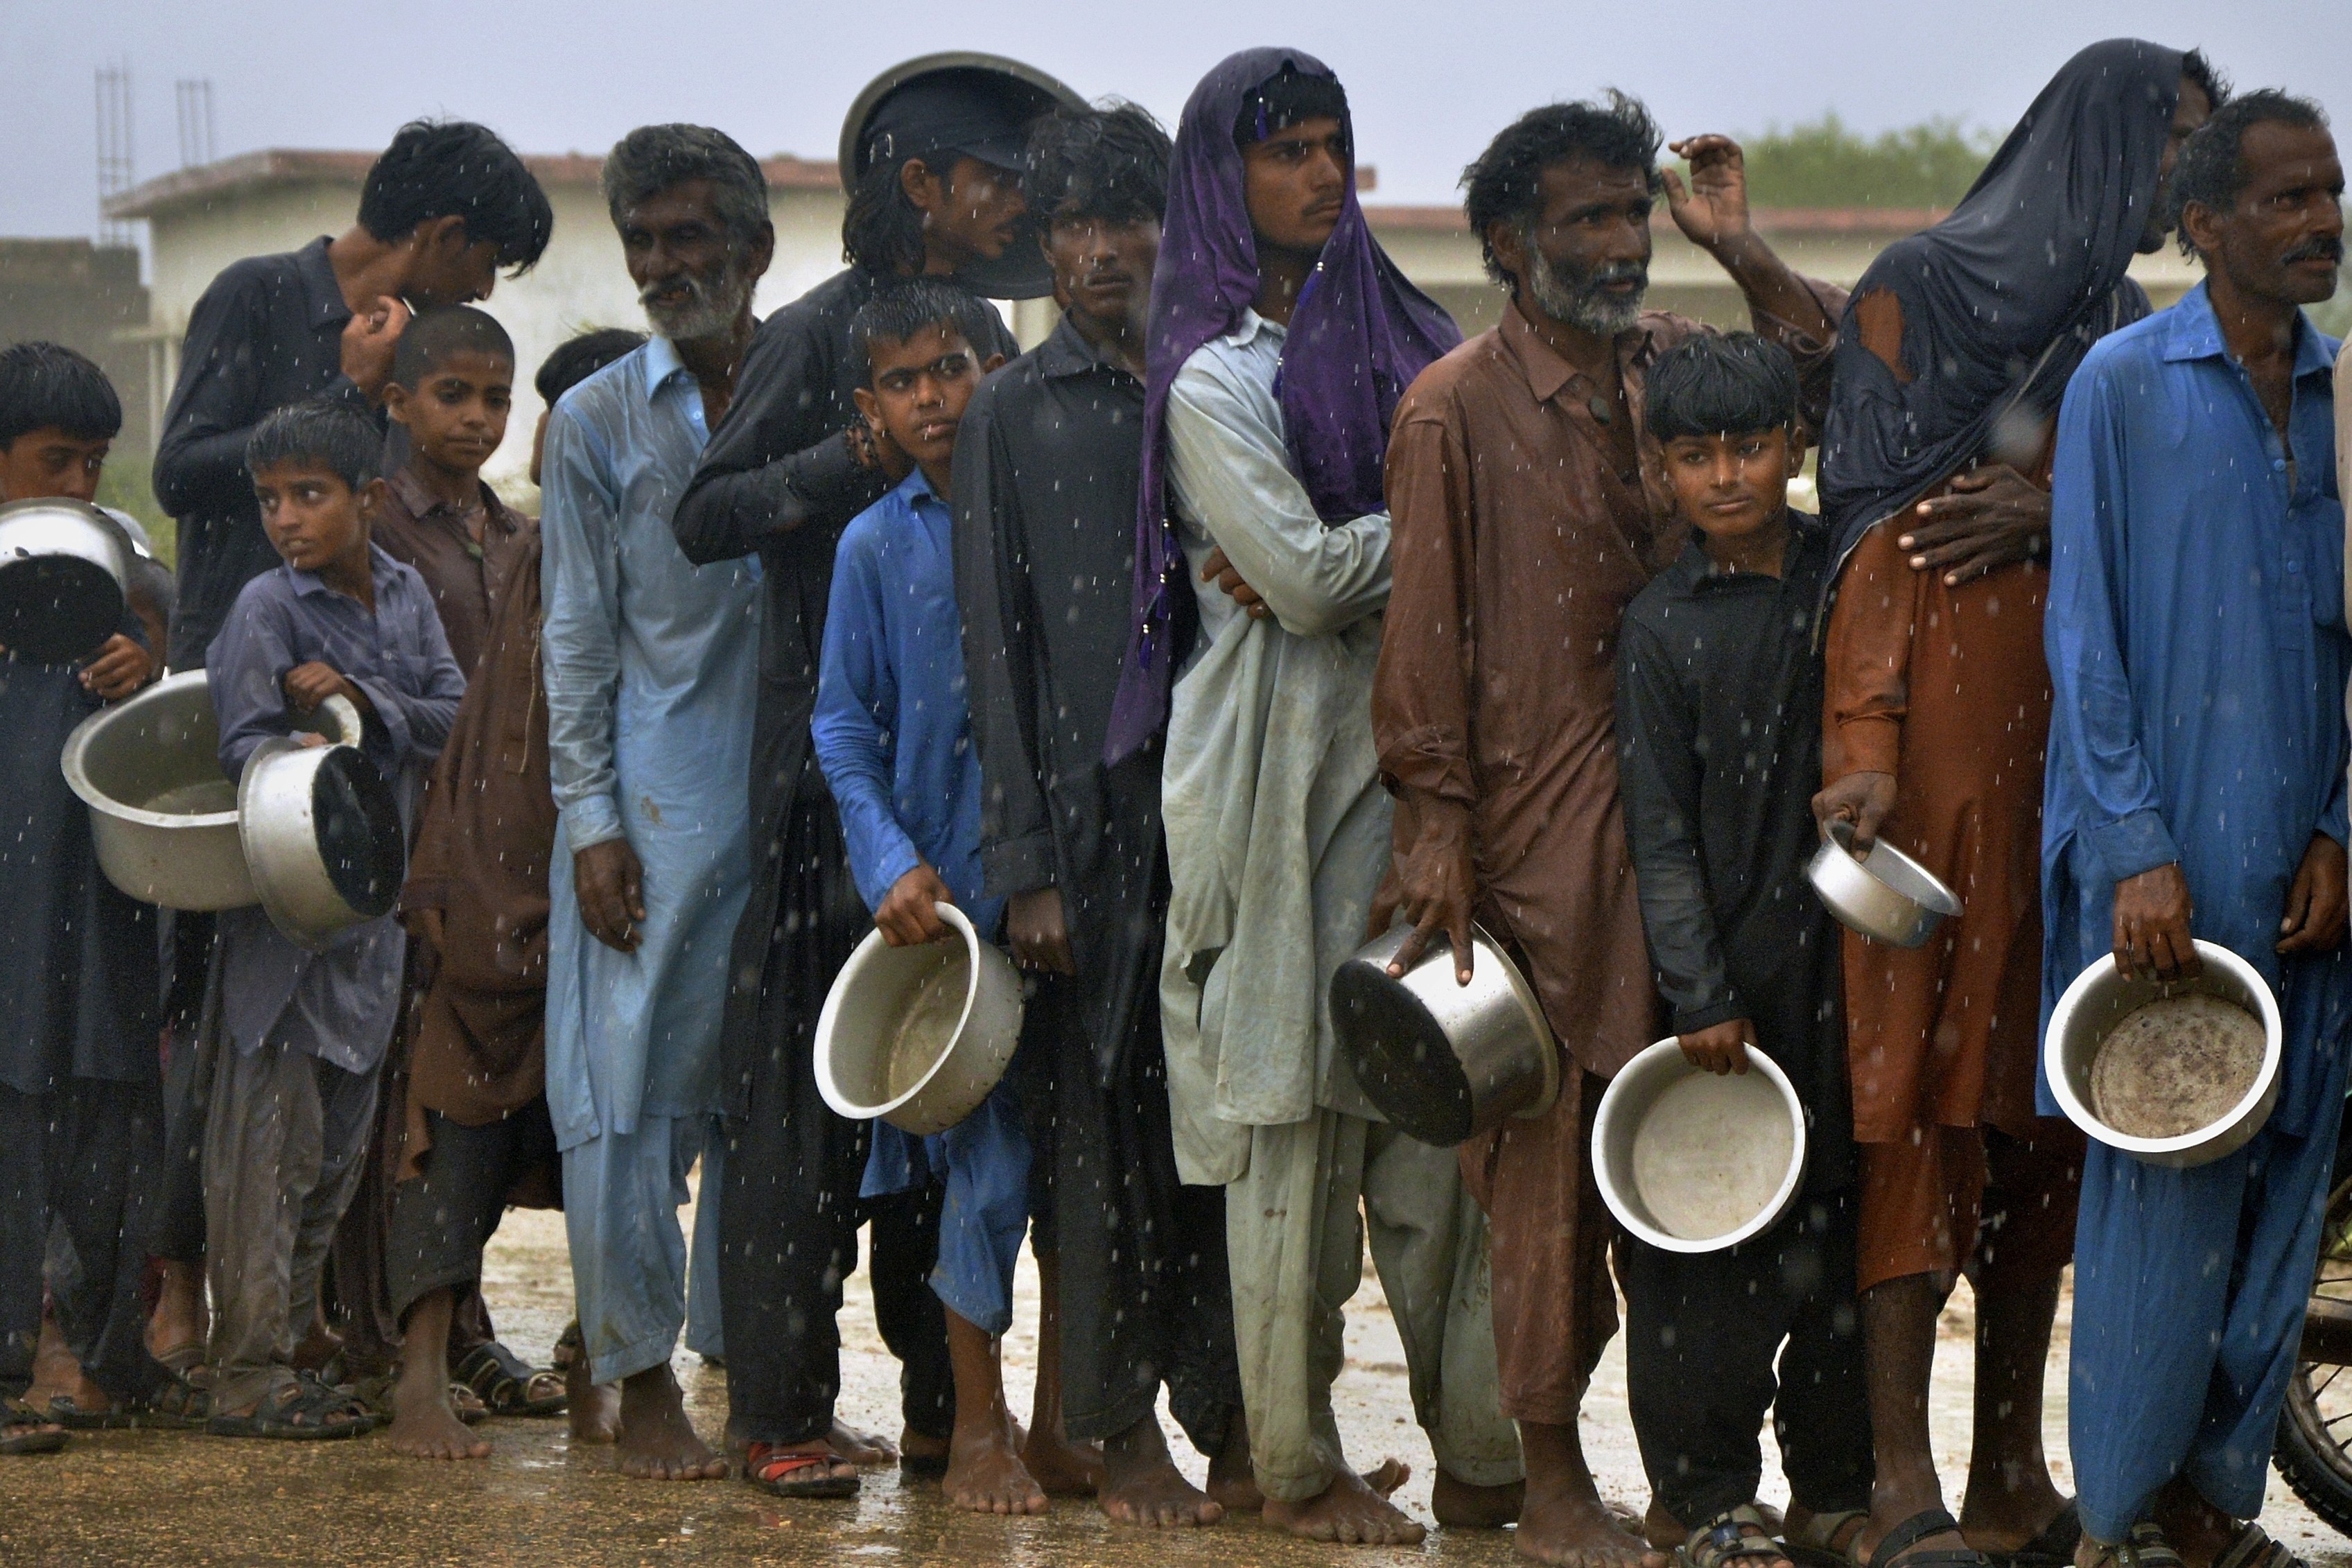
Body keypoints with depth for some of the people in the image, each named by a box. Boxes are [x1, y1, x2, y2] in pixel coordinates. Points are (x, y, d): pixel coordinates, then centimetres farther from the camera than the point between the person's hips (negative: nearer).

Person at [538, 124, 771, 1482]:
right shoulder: (599, 423, 5)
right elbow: (578, 639, 4)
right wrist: (591, 822, -4)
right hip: (655, 807, -1)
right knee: (629, 1088, -5)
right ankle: (646, 1385, 3)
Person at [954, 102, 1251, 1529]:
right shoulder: (1016, 412, 4)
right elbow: (996, 647, 1)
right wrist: (1026, 863, -6)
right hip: (1090, 815, -2)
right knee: (1108, 1130, 0)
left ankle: (1230, 1422, 8)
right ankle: (1127, 1437, 8)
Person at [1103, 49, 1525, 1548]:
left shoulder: (1396, 329, 14)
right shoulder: (1214, 376, -4)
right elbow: (1303, 575, -14)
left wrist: (1338, 559, -10)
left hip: (1413, 745, 5)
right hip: (1283, 763, -5)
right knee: (1294, 1113, -2)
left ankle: (1480, 1451, 5)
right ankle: (1298, 1465, 5)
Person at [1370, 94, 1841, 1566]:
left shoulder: (1672, 362, 12)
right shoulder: (1457, 407, -4)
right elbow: (1425, 626, -6)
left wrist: (1739, 251, 0)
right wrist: (1436, 826, -10)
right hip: (1540, 823, -5)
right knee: (1556, 1144, -2)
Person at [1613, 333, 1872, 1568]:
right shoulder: (1662, 625, 1)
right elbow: (1660, 834, -2)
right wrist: (1701, 996, -8)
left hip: (1847, 953, 2)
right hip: (1726, 966, -2)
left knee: (1849, 1222, 6)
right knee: (1712, 1243, -3)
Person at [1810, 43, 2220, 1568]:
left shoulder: (2130, 330, 18)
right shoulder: (1921, 288, -1)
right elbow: (1875, 523, -7)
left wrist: (2050, 508, -9)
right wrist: (1862, 741, -18)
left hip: (2090, 721, 7)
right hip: (1951, 710, -7)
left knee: (2050, 1092, 6)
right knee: (1929, 1076, -9)